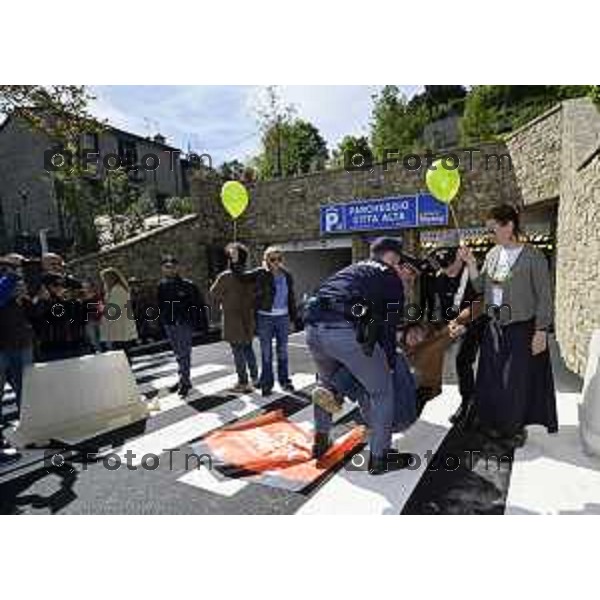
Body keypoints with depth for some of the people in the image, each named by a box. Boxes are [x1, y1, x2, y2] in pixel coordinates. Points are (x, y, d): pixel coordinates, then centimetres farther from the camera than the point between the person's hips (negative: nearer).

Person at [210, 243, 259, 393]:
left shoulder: (225, 277, -14)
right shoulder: (250, 276, -3)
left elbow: (214, 293, -2)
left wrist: (222, 300, 15)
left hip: (233, 320, -5)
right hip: (248, 318, 5)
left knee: (238, 351, 5)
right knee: (248, 348, 20)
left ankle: (243, 383, 12)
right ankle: (255, 378, 27)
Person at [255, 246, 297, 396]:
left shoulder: (287, 276, 5)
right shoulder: (261, 275, -7)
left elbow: (291, 298, 10)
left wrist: (292, 319, 10)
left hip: (283, 317, 3)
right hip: (265, 318, -3)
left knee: (282, 351, 13)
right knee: (266, 353, 6)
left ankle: (284, 380, 28)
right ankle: (266, 384, 19)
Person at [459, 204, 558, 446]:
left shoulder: (532, 257, -10)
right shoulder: (493, 254, 6)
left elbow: (544, 297, -9)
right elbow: (480, 286, 7)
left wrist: (541, 331, -12)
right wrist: (470, 263, -5)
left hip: (521, 329, -5)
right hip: (493, 327, 5)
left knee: (518, 381, 6)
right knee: (492, 378, 13)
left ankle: (517, 427, 27)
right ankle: (496, 423, 32)